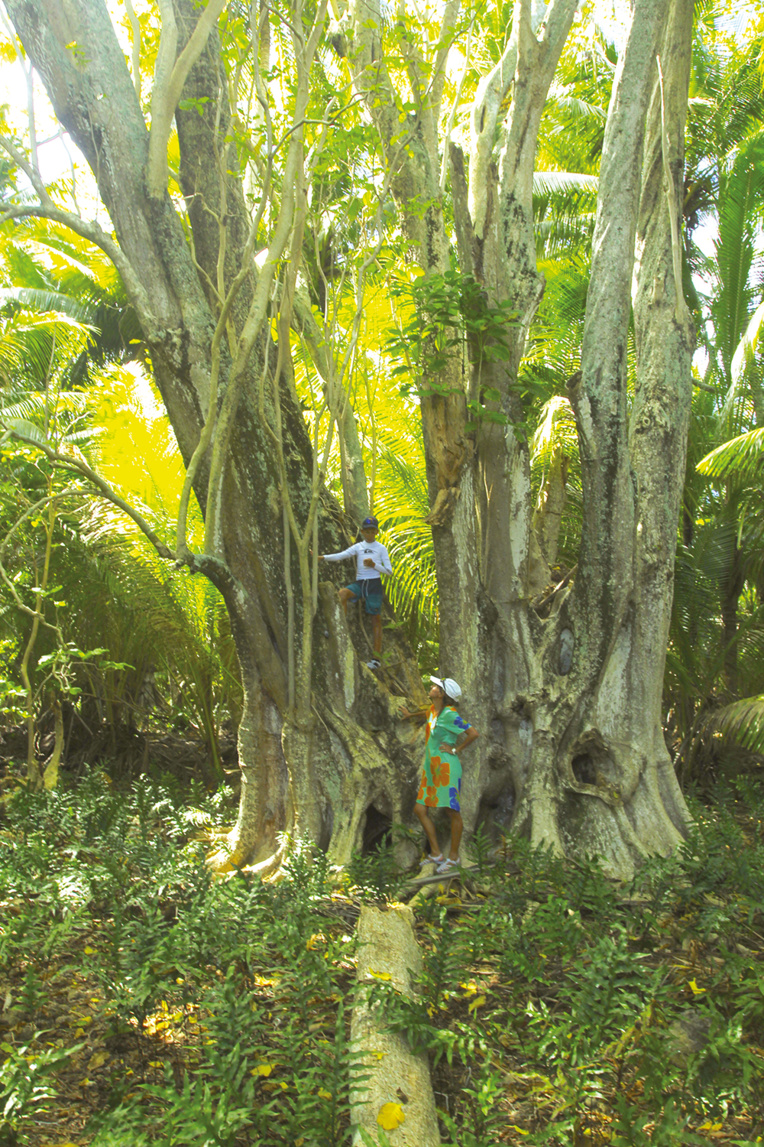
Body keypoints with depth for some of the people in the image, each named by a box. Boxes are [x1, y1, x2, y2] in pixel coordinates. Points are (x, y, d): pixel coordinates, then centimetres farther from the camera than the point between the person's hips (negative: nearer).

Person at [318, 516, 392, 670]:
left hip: (374, 583, -2)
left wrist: (374, 565, -12)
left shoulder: (381, 548, 7)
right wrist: (323, 557, -20)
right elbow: (341, 555, -4)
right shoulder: (358, 547, 12)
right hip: (359, 582, 2)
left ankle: (377, 656, -2)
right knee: (342, 593, -29)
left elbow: (389, 571, 4)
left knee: (375, 618, -4)